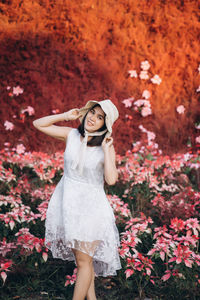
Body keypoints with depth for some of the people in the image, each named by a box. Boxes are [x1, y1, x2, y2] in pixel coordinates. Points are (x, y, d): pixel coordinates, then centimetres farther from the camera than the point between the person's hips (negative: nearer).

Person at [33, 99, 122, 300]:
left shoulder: (106, 147, -12)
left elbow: (111, 180, -24)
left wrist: (106, 150, -22)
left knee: (84, 261, 1)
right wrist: (65, 116, -4)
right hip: (67, 200, 4)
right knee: (81, 256, 17)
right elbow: (38, 124, 3)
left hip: (91, 206, -4)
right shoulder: (71, 135, -3)